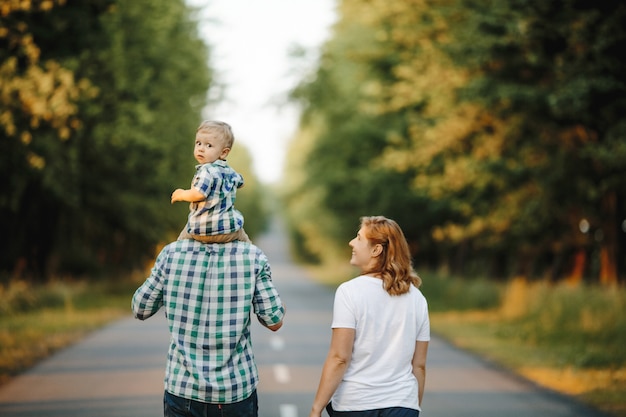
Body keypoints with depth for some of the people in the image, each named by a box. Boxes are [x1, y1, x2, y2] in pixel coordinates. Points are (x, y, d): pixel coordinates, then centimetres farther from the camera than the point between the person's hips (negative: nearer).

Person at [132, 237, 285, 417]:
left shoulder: (172, 253, -5)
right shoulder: (253, 257, -7)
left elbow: (140, 309, 5)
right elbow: (274, 322, -4)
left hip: (183, 388, 1)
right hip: (235, 392, -1)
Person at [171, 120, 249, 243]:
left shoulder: (207, 170, -15)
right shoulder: (230, 172, 8)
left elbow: (198, 194, -23)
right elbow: (240, 182, 30)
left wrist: (182, 194, -5)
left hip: (201, 231, -5)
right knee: (241, 234, 35)